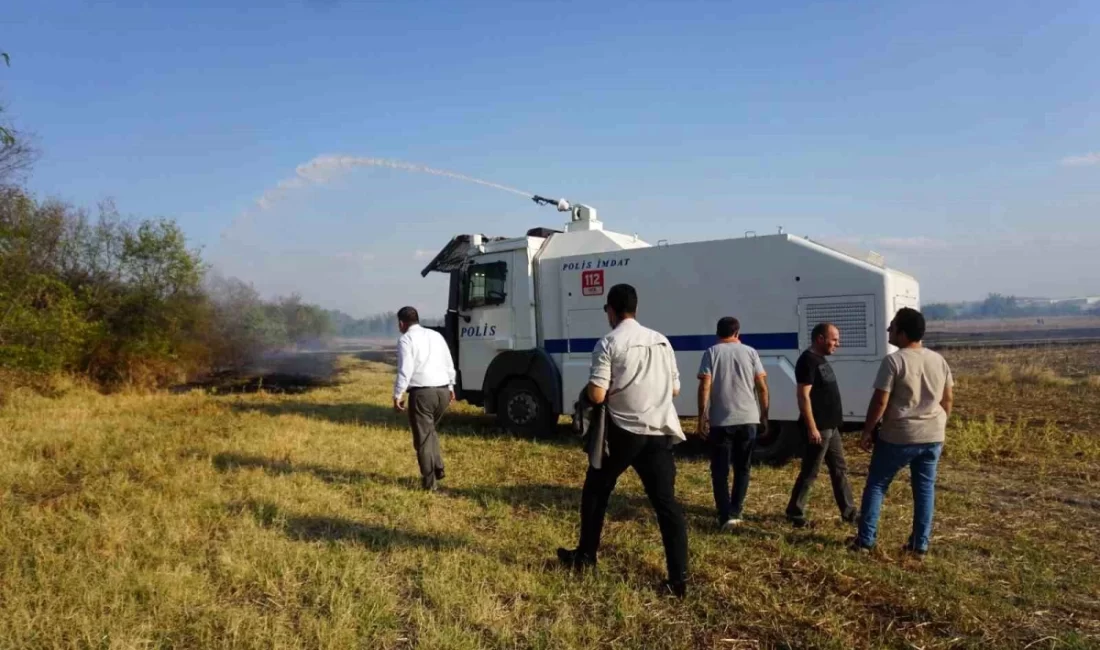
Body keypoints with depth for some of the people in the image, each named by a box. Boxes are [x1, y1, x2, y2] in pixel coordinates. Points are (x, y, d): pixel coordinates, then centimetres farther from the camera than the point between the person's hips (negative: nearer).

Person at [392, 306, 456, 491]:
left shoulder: (406, 339, -5)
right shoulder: (437, 335, 15)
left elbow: (405, 370, -14)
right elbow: (449, 365, 17)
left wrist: (397, 395, -9)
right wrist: (451, 387, 26)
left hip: (422, 393, -6)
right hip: (443, 390, 6)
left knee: (423, 437, 3)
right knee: (430, 430, 26)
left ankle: (429, 481, 7)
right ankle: (438, 469, 20)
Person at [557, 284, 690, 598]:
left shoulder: (609, 343, -8)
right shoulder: (661, 341, 9)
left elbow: (597, 395, -15)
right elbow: (675, 389, 14)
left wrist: (612, 392, 7)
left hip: (622, 432, -4)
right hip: (659, 433, 4)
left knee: (596, 491, 17)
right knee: (666, 503, 4)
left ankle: (585, 556, 30)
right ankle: (679, 578, 2)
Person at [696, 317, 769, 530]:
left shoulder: (711, 353, 0)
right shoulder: (750, 352, 6)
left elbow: (705, 387, -8)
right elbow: (762, 387, 3)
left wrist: (702, 417, -5)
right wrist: (764, 415, 12)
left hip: (720, 421, -2)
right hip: (748, 419, 2)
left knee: (720, 470, 5)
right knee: (742, 468, 16)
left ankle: (726, 516, -3)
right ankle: (736, 512, 18)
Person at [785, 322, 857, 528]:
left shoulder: (820, 359, 14)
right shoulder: (808, 361, -17)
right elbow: (803, 395, -23)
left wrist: (833, 423, 20)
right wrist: (811, 427, -24)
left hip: (830, 426, 10)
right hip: (818, 428, -10)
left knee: (839, 469, 15)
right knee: (810, 472, -2)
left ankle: (849, 511, 24)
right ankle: (795, 513, 8)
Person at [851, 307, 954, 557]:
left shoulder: (893, 361, -15)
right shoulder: (939, 360, 5)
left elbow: (880, 401, -16)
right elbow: (948, 399, 11)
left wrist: (867, 431, -6)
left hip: (898, 437, -5)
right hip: (932, 436, 5)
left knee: (876, 485, 7)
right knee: (925, 489, 13)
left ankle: (865, 540, 10)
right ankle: (920, 545, 17)